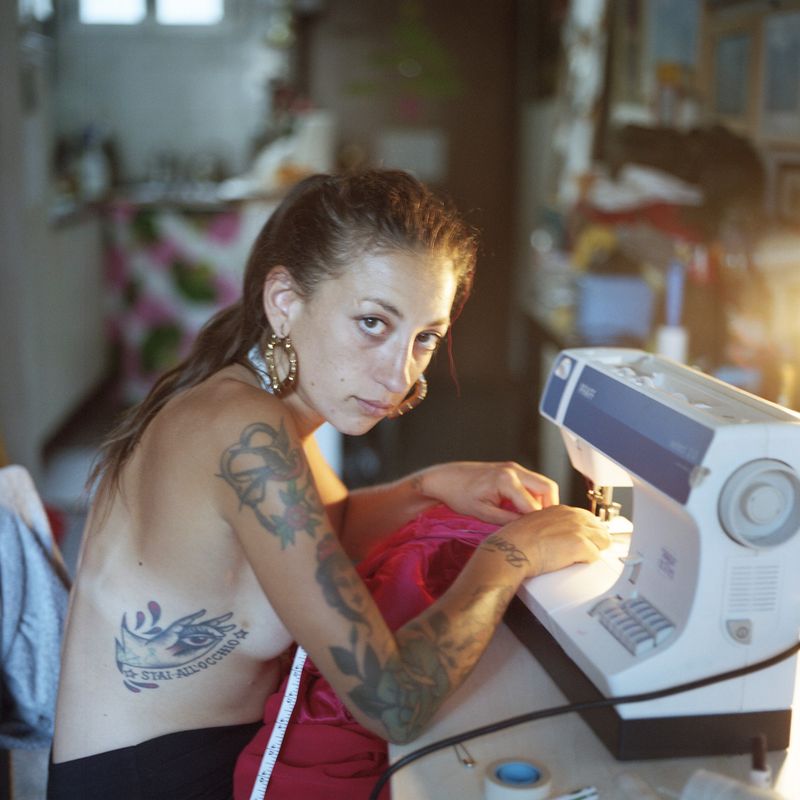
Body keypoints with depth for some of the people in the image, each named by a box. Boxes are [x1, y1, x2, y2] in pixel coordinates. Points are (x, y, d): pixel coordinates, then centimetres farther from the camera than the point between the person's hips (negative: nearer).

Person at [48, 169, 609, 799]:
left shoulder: (243, 392, -2)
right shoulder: (245, 436, -29)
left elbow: (325, 528, 18)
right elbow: (394, 707, -29)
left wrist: (432, 486, 0)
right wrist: (510, 553, -15)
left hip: (234, 745, 8)